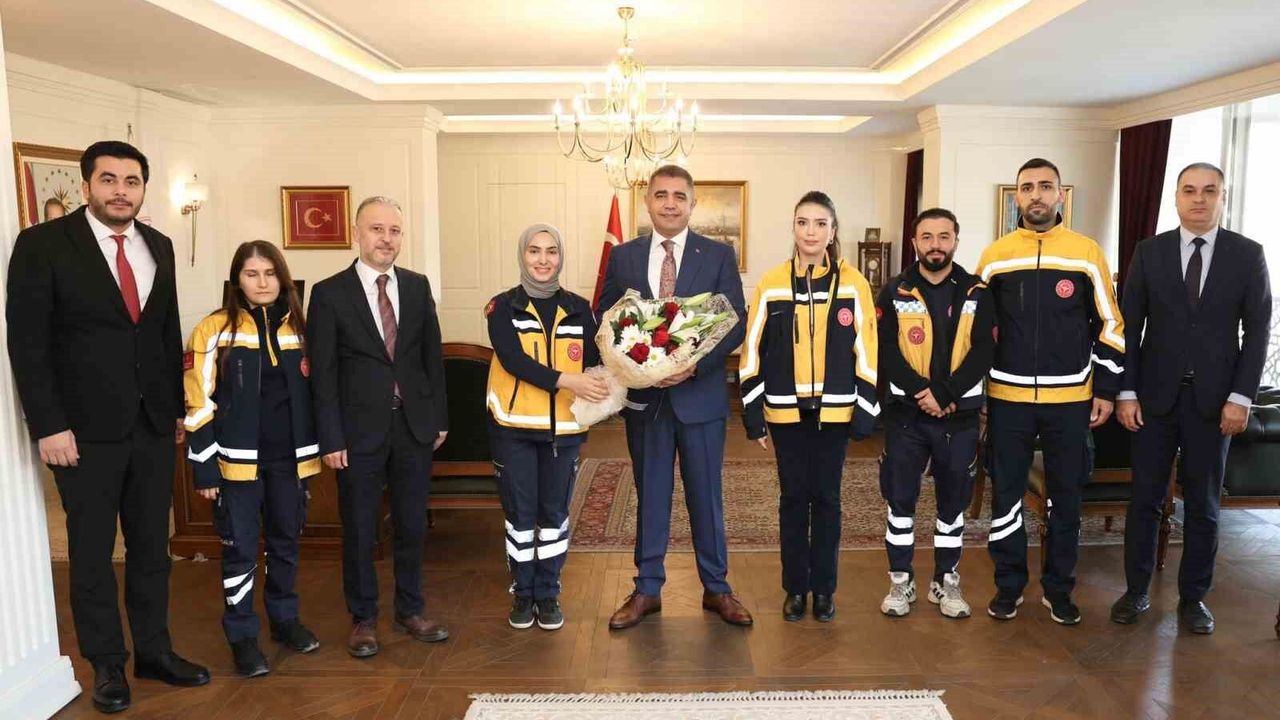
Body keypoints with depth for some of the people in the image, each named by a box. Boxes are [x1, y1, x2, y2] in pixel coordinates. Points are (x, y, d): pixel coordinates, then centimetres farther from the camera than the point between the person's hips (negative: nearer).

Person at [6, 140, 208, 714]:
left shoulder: (158, 247, 7)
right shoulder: (42, 245, -7)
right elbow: (27, 342, -9)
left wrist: (179, 406, 10)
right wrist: (48, 426, -13)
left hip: (154, 424, 4)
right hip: (86, 428, -4)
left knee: (152, 544, 13)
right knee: (92, 551, 9)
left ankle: (154, 651, 27)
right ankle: (107, 665, 24)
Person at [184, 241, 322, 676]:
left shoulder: (297, 328, 7)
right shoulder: (214, 330, -6)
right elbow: (199, 405, -7)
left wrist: (313, 453, 8)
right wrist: (204, 468, -9)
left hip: (289, 459, 4)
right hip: (239, 460, -4)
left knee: (286, 541, 15)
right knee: (240, 549, 4)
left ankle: (285, 618, 31)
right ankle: (242, 635, 17)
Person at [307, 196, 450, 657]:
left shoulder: (418, 287, 5)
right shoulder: (329, 293, -5)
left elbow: (432, 356, 9)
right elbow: (323, 372, -6)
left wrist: (439, 418, 6)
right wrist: (331, 438, -9)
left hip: (415, 425, 3)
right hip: (361, 429, -3)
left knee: (412, 524, 13)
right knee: (359, 530, 9)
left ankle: (410, 611, 29)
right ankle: (363, 619, 26)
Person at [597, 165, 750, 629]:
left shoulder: (718, 256, 0)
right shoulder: (623, 257, 5)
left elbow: (736, 323, -5)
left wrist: (695, 364, -19)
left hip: (700, 394, -1)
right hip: (642, 394, 2)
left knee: (706, 496, 9)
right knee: (650, 496, 12)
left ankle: (716, 589, 26)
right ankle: (647, 590, 25)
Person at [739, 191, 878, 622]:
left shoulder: (853, 284, -1)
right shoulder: (771, 284, -1)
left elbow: (866, 351, 0)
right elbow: (753, 351, 1)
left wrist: (866, 412, -3)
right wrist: (754, 414, -1)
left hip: (834, 411, 0)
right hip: (786, 411, 0)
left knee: (826, 498, 10)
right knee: (793, 499, 9)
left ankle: (824, 588, 24)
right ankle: (795, 587, 23)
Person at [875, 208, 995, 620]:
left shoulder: (977, 293, 2)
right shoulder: (895, 293, 1)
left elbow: (983, 353, -7)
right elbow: (887, 354, -7)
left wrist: (943, 394, -18)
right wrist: (922, 394, -18)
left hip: (960, 416, 1)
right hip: (906, 413, 0)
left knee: (953, 502, 11)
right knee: (900, 499, 5)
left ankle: (946, 582, 25)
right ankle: (901, 582, 19)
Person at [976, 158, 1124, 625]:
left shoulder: (1087, 253, 0)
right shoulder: (994, 256, 1)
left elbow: (1109, 326, 4)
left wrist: (1106, 390, 1)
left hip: (1071, 399, 0)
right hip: (1007, 397, 0)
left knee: (1066, 496, 10)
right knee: (1006, 494, 7)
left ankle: (1058, 589, 25)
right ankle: (1009, 586, 22)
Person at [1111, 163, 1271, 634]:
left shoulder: (1247, 254, 2)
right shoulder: (1150, 251, 2)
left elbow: (1257, 329, 1)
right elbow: (1129, 325, 1)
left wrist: (1241, 396, -8)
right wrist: (1126, 392, -4)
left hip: (1215, 398, 0)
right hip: (1156, 394, 0)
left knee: (1203, 503, 9)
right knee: (1145, 498, 6)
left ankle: (1193, 597, 22)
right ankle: (1136, 590, 19)